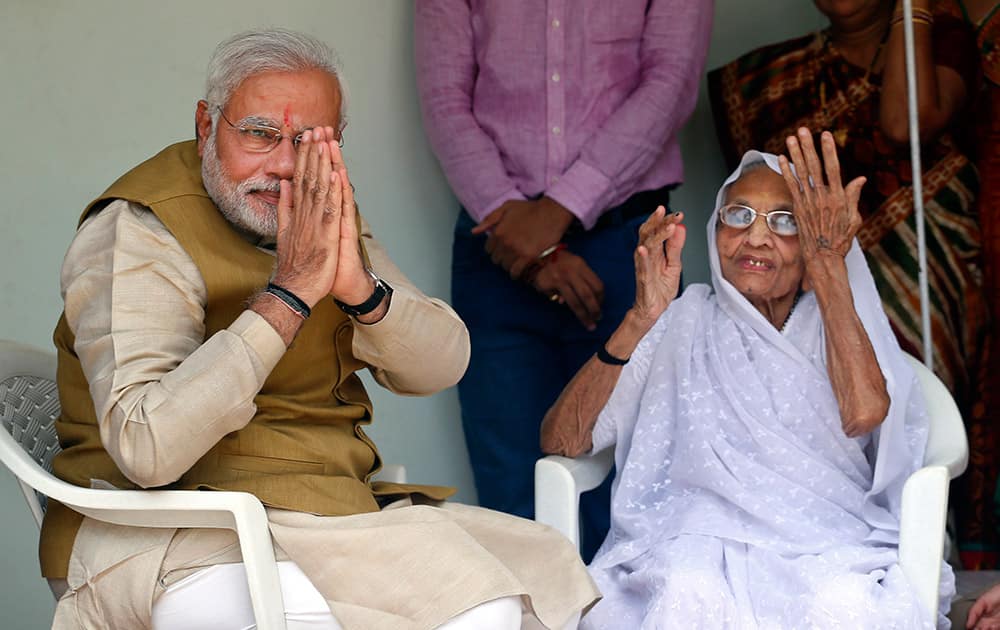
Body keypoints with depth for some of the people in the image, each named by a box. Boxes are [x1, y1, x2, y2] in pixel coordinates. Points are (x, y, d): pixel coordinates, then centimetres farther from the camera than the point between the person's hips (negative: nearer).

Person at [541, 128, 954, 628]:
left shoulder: (838, 327, 17)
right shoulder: (685, 323, 18)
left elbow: (864, 413, -11)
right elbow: (560, 441, 5)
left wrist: (828, 261, -7)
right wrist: (641, 319, -8)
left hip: (827, 544, 0)